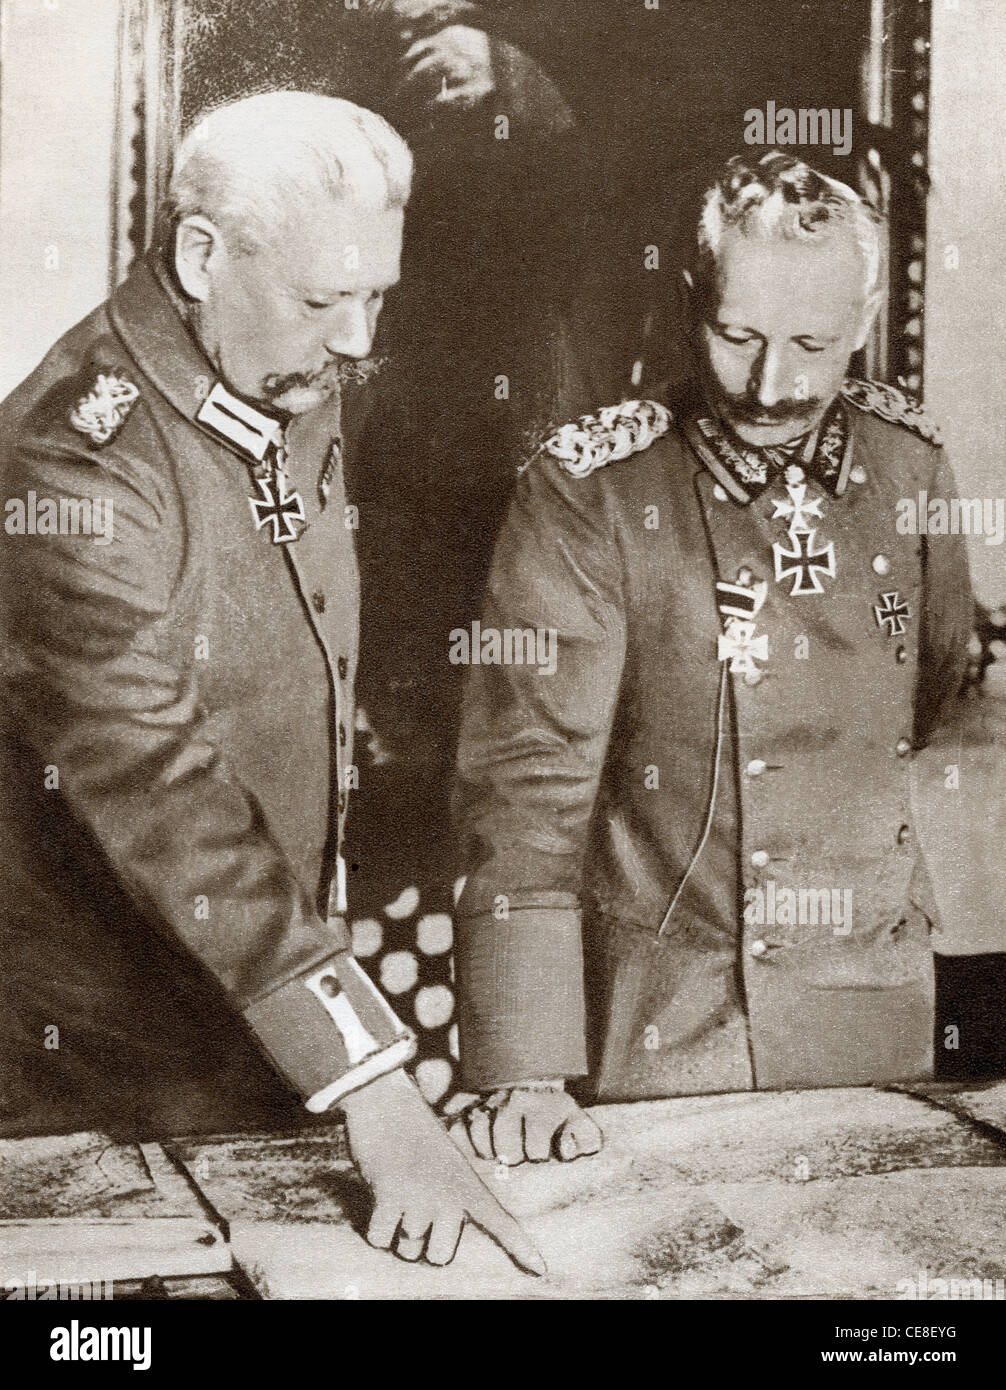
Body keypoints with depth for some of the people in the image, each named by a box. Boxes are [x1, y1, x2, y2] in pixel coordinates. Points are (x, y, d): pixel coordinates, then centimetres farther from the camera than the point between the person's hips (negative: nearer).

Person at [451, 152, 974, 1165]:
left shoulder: (907, 460, 0)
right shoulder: (588, 490, -14)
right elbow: (526, 780, -17)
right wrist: (525, 1071, -22)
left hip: (876, 1021, 4)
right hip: (654, 1032, -4)